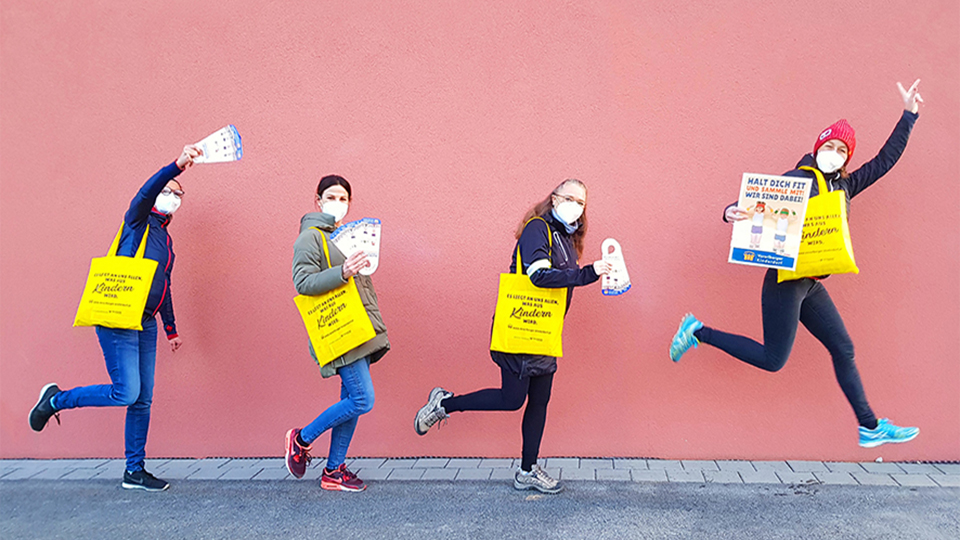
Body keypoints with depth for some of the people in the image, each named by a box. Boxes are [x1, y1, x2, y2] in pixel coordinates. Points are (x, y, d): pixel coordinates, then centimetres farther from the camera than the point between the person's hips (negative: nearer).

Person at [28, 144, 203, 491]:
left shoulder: (166, 239, 21)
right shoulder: (138, 221, 0)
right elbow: (146, 192, -23)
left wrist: (171, 329, 25)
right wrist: (177, 165, -38)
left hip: (145, 324, 8)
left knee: (142, 400, 7)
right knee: (126, 393, -11)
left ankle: (134, 471, 16)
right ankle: (56, 400, 13)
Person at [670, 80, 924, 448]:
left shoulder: (846, 186, 14)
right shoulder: (796, 179, -7)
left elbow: (885, 160, 22)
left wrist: (909, 116, 23)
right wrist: (733, 212, -33)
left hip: (812, 285, 8)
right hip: (786, 280, -8)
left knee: (843, 350, 11)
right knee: (773, 360, -5)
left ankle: (870, 428, 23)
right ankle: (699, 332, 6)